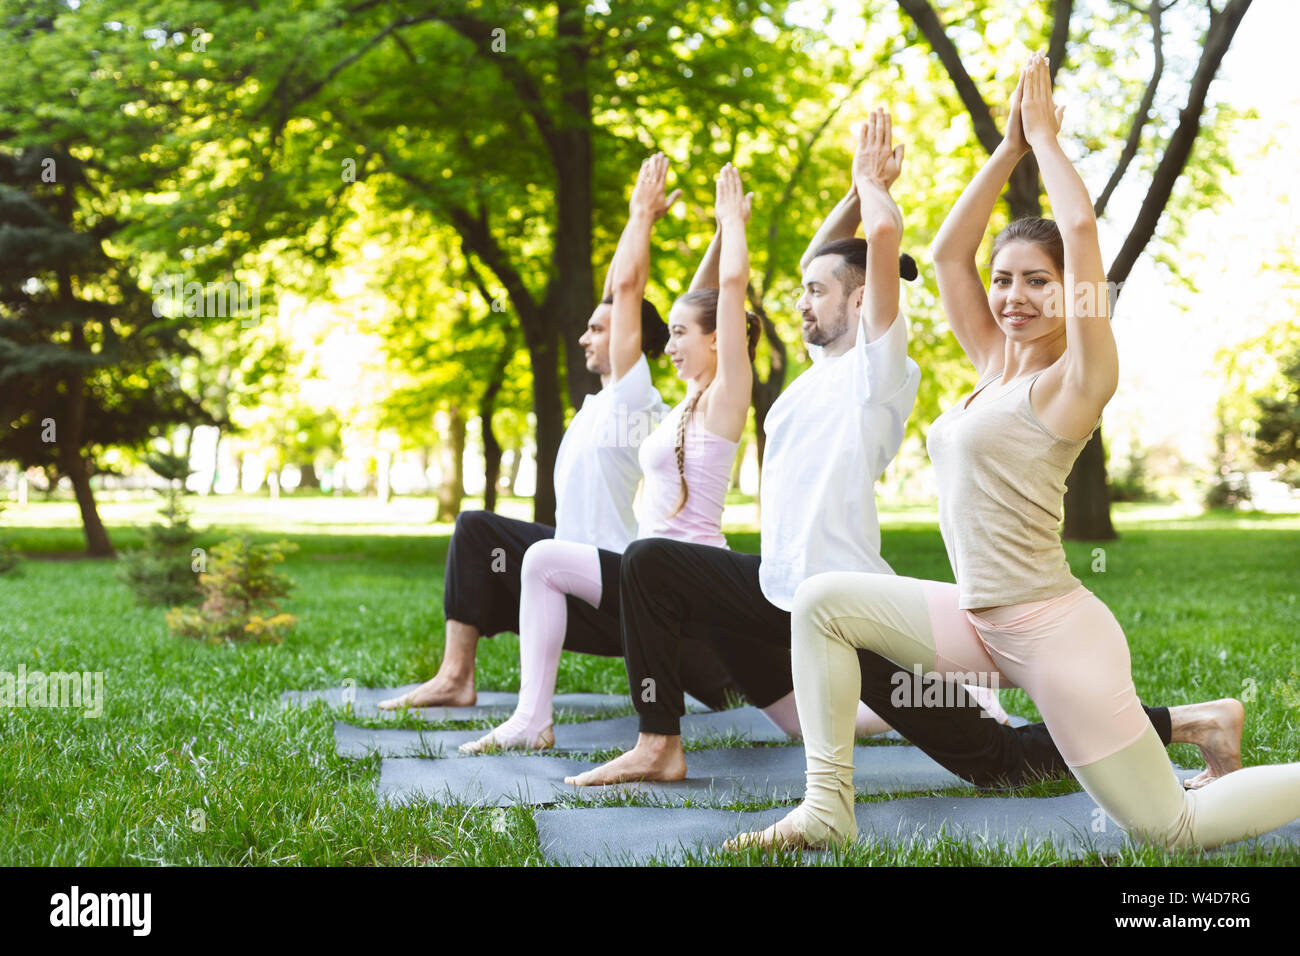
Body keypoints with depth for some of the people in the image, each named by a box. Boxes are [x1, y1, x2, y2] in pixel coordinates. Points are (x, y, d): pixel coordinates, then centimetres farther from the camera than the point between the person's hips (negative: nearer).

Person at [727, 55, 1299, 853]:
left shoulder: (1075, 381, -12)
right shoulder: (996, 367, 9)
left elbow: (1082, 228, -20)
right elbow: (948, 253, 9)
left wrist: (1045, 137, -6)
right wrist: (1010, 148, 7)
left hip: (1052, 631, -7)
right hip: (983, 621, 8)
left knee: (1173, 830, -2)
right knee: (823, 602, -1)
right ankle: (827, 809, 0)